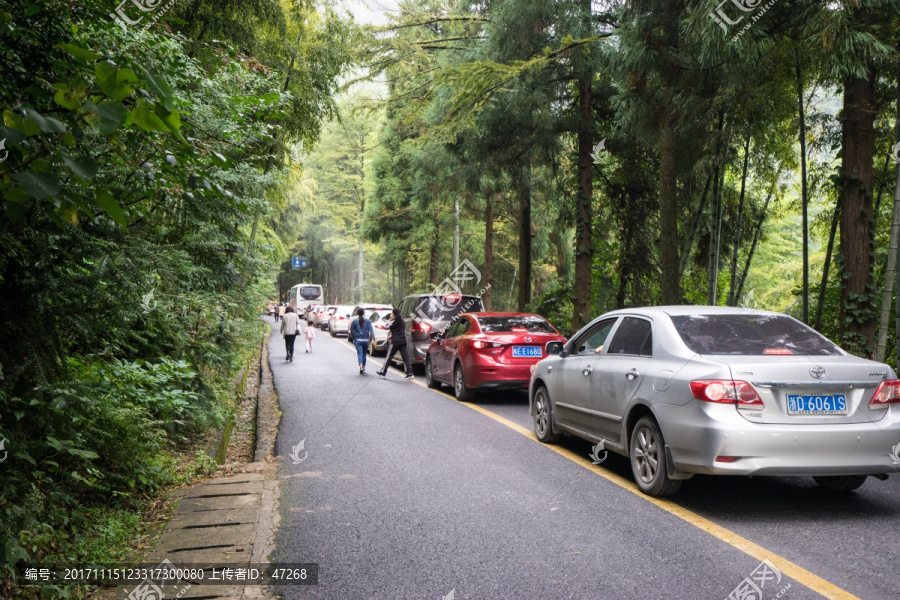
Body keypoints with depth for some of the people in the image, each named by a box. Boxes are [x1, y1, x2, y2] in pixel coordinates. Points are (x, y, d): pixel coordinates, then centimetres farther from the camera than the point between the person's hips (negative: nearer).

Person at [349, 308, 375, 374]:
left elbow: (352, 330, 1)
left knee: (360, 354, -7)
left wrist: (353, 338, 13)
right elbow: (371, 330, -9)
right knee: (364, 354, 18)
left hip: (358, 340, -2)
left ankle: (361, 366, -31)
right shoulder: (367, 321, 2)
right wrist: (372, 338, -15)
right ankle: (364, 368, 28)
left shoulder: (354, 321, -1)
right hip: (366, 340, 2)